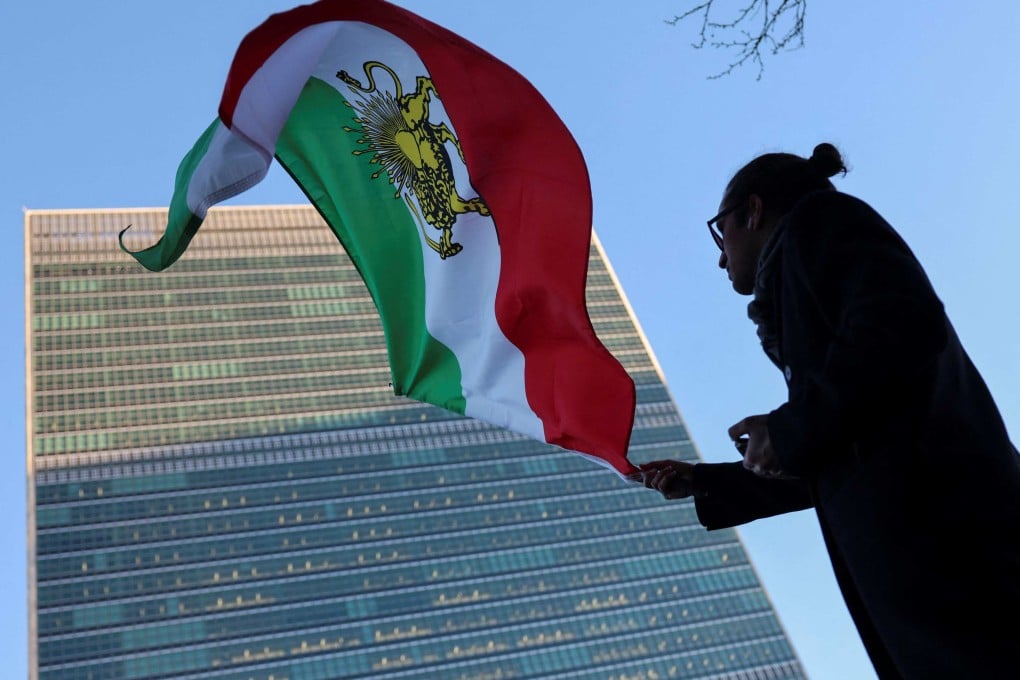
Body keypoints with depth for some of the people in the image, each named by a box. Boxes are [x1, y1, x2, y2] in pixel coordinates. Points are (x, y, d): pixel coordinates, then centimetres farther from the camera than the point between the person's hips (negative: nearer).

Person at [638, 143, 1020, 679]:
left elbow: (907, 324, -12)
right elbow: (824, 469, 31)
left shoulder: (820, 219, 9)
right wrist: (704, 484, 38)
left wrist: (790, 430, -5)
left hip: (928, 509, -9)